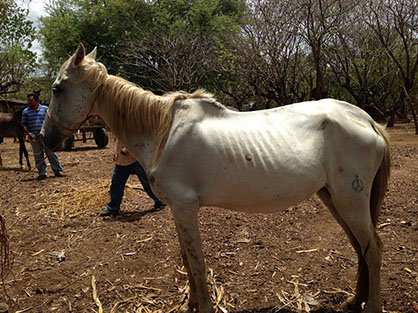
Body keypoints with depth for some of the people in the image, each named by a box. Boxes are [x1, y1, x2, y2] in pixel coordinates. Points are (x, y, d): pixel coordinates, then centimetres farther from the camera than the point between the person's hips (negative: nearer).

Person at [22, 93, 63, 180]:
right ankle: (42, 173, 11)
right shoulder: (26, 111, 8)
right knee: (38, 156, 5)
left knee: (51, 153, -1)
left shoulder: (45, 108, 5)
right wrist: (28, 133, -8)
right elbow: (24, 124, 8)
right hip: (34, 137, 2)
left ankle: (57, 170, 7)